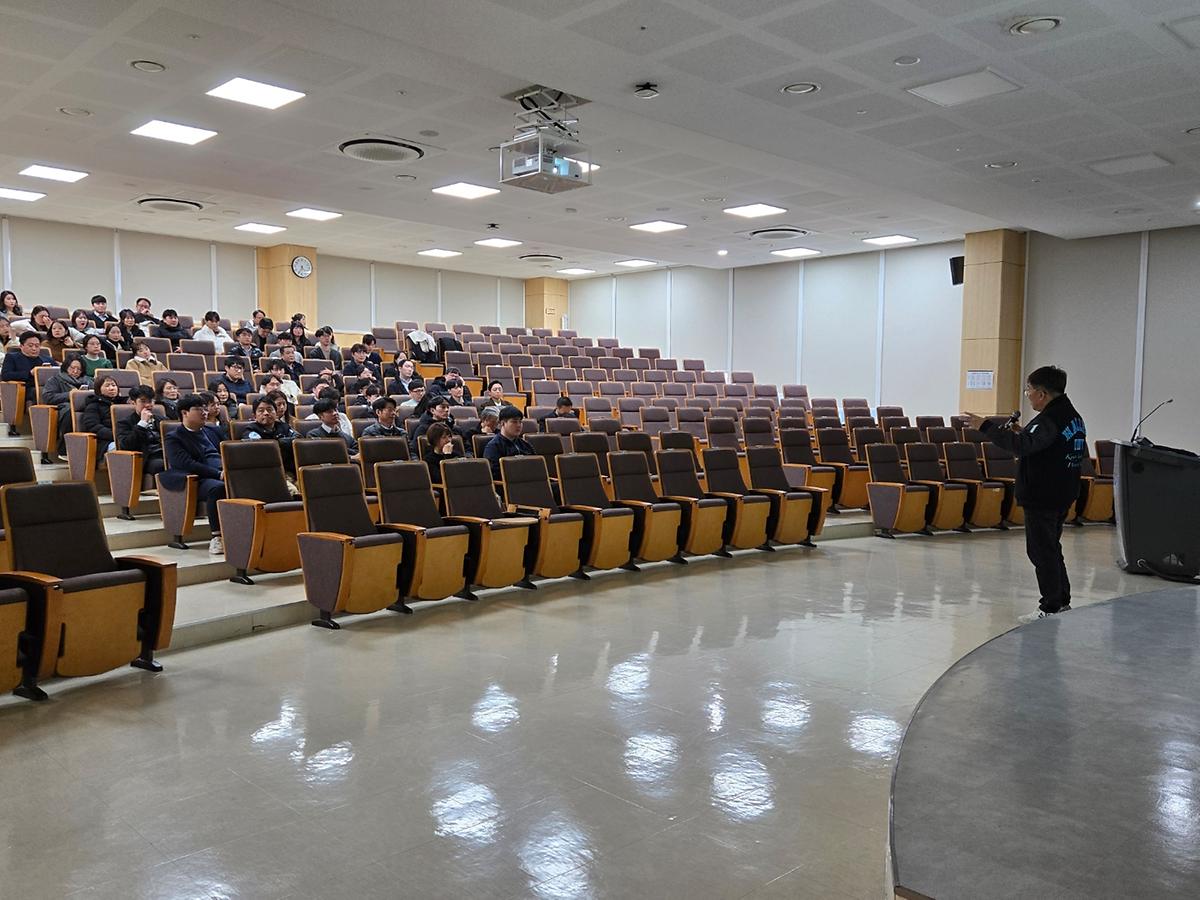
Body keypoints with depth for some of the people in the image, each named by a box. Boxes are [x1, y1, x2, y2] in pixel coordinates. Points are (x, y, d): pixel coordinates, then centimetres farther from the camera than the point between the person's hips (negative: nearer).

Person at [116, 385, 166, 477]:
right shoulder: (124, 423, 15)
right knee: (164, 465, -40)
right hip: (147, 459, -4)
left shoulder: (162, 420, 29)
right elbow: (125, 446, -4)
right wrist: (142, 423, -4)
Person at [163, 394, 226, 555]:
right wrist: (218, 474, -19)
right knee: (218, 488, -39)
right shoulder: (173, 438, 7)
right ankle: (217, 537, -32)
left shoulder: (212, 431, 27)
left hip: (222, 475, 5)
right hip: (198, 480, -5)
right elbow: (187, 464, -8)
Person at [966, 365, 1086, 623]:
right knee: (1051, 548, 20)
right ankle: (1062, 602, 28)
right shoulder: (1073, 416, 12)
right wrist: (1023, 433, 13)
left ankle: (1051, 609, 4)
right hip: (1062, 495, 10)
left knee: (1042, 551, -2)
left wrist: (986, 427, -28)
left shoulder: (1050, 420, -21)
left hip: (1042, 498, -10)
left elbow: (1022, 446, -32)